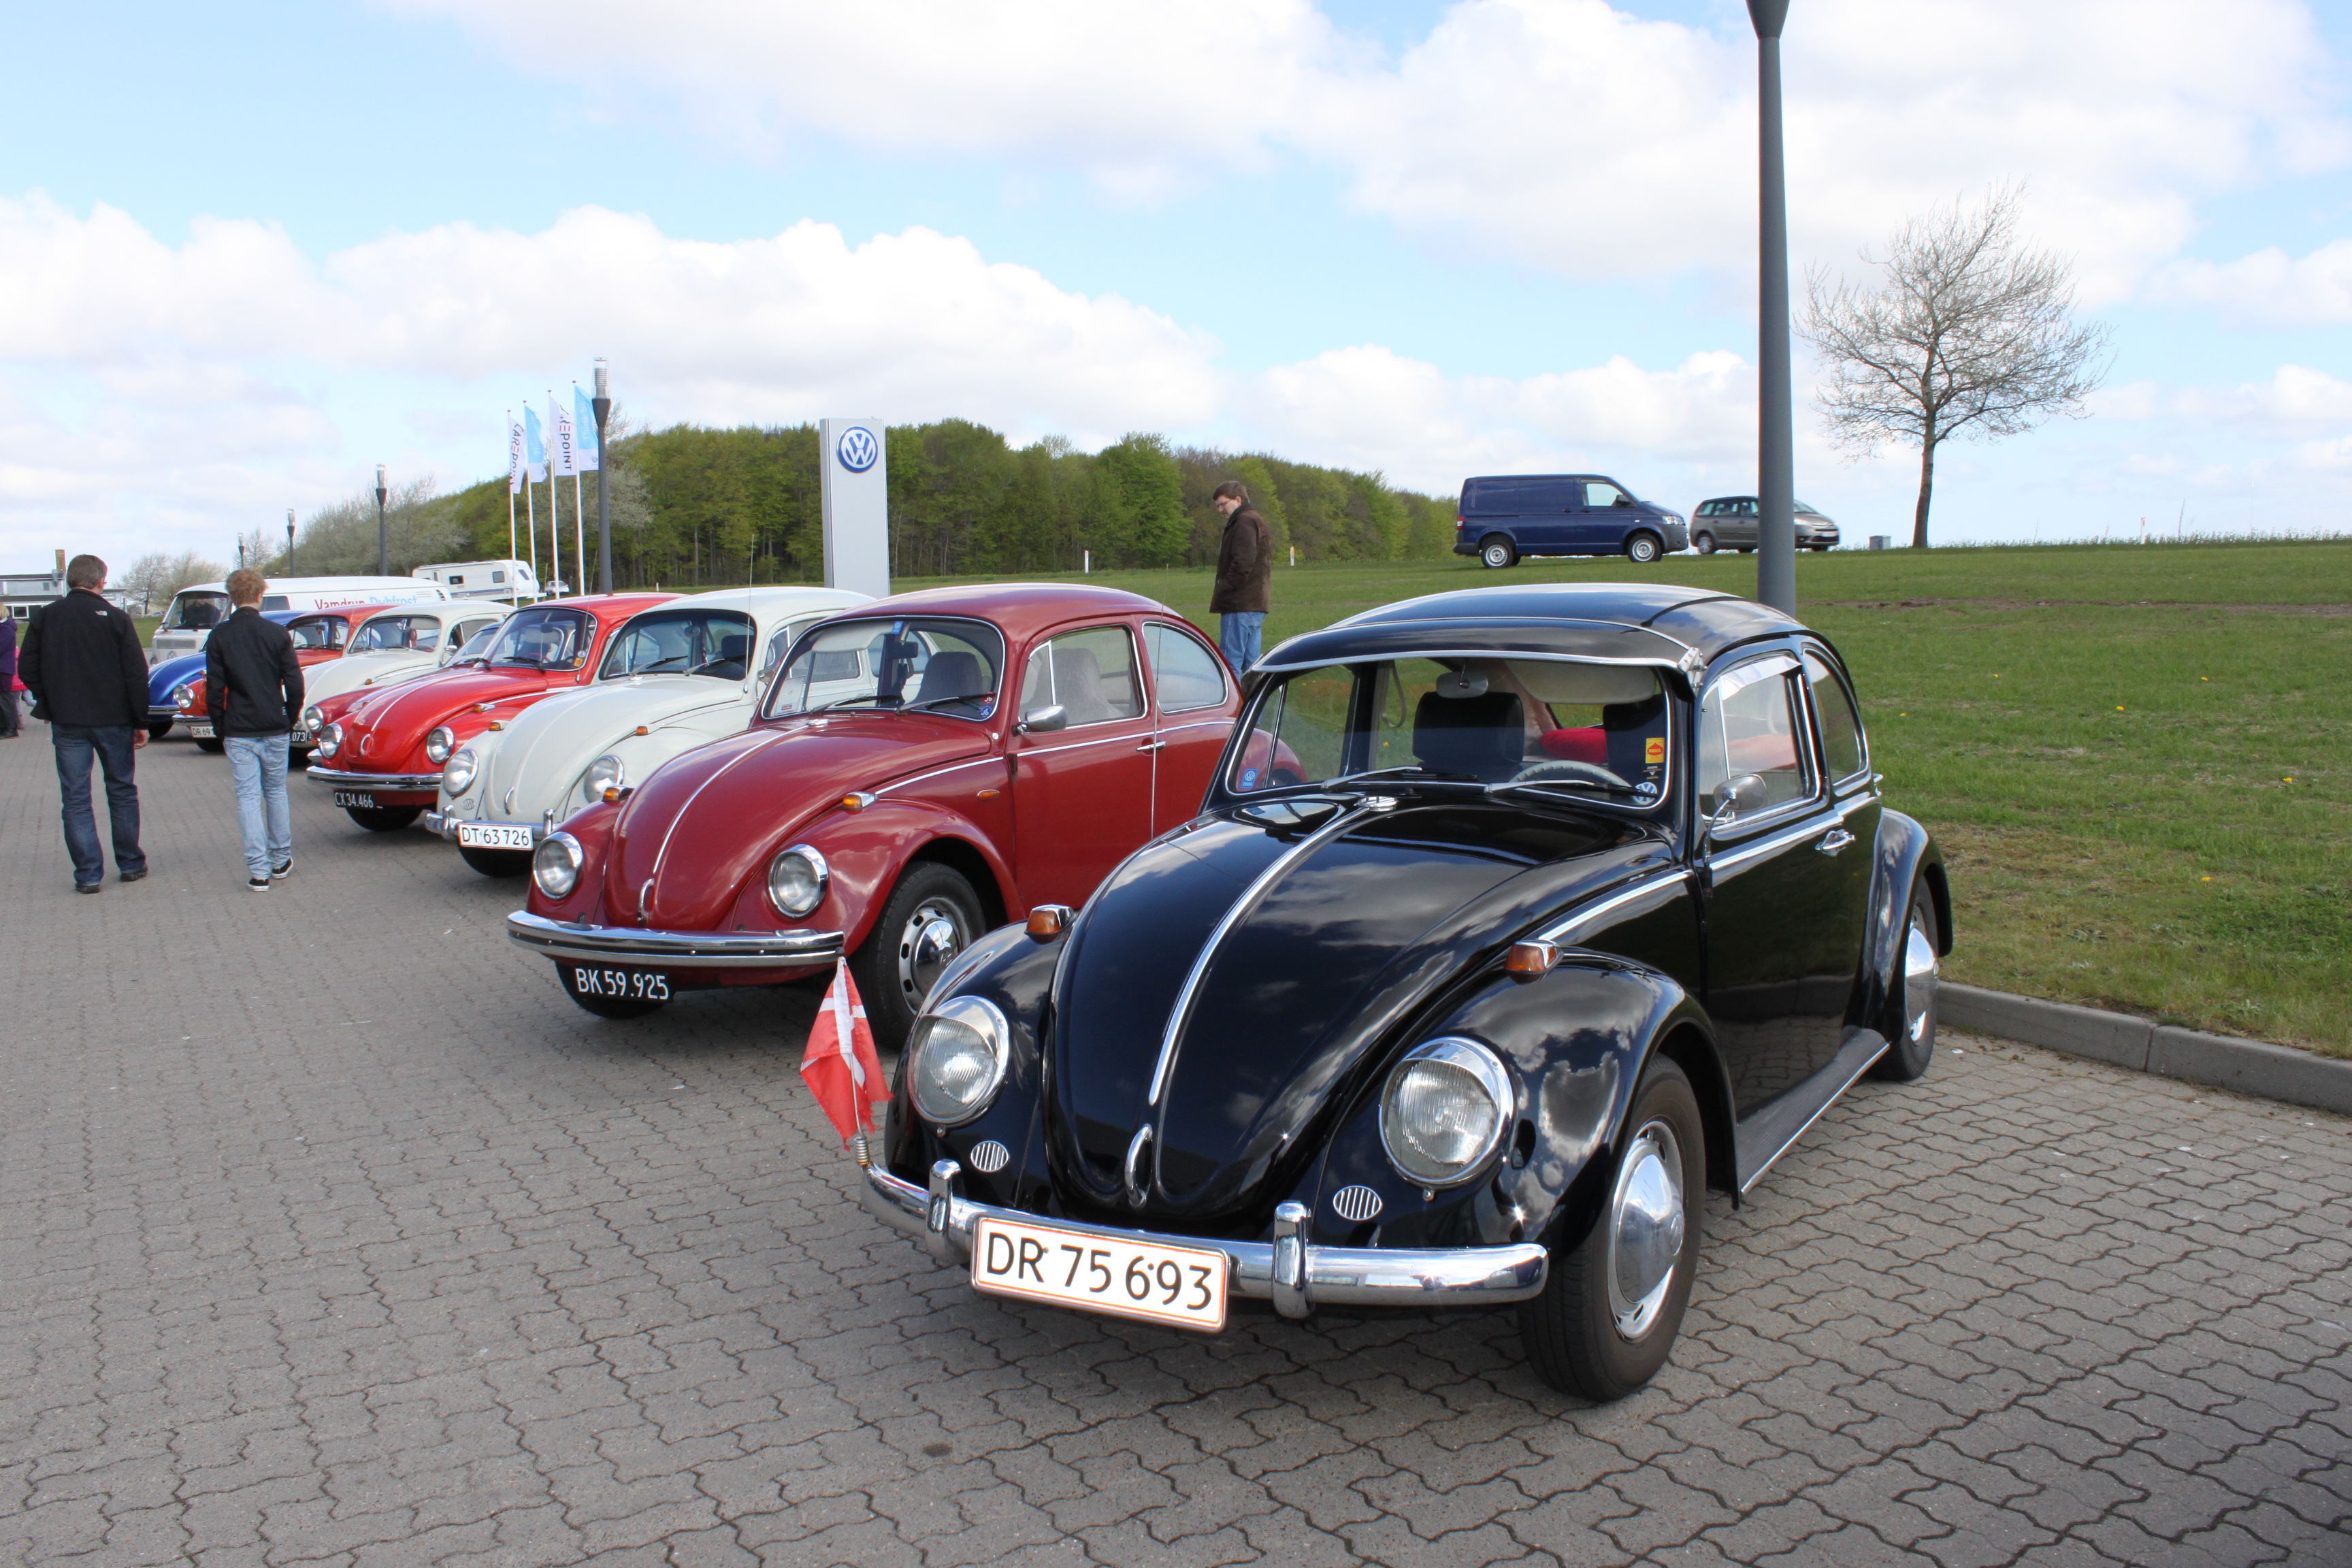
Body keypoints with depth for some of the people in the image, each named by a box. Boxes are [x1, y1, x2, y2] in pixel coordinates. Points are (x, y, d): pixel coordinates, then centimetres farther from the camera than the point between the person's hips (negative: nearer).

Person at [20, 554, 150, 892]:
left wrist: (50, 708, 15)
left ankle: (88, 874, 2)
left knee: (75, 799, 4)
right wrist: (140, 721, -1)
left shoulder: (45, 617, 1)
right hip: (114, 721, -1)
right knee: (122, 792, 13)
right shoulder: (115, 618, -7)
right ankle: (131, 864, 19)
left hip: (67, 724, 1)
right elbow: (136, 674, -8)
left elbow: (27, 669, 3)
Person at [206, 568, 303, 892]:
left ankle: (258, 871, -3)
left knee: (248, 798, 1)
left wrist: (220, 729, 7)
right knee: (276, 792, 15)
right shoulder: (278, 634, -4)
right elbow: (295, 684, -3)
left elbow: (214, 690, -3)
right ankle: (280, 861, 23)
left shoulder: (219, 637, -4)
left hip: (238, 732, -1)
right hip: (275, 730, 1)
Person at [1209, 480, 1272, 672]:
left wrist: (1223, 590, -14)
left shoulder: (1244, 522, -10)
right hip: (1256, 605, 10)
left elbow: (1242, 564, -21)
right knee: (1251, 665, 10)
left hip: (1240, 606, -10)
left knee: (1230, 663, -11)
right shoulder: (1256, 521, 23)